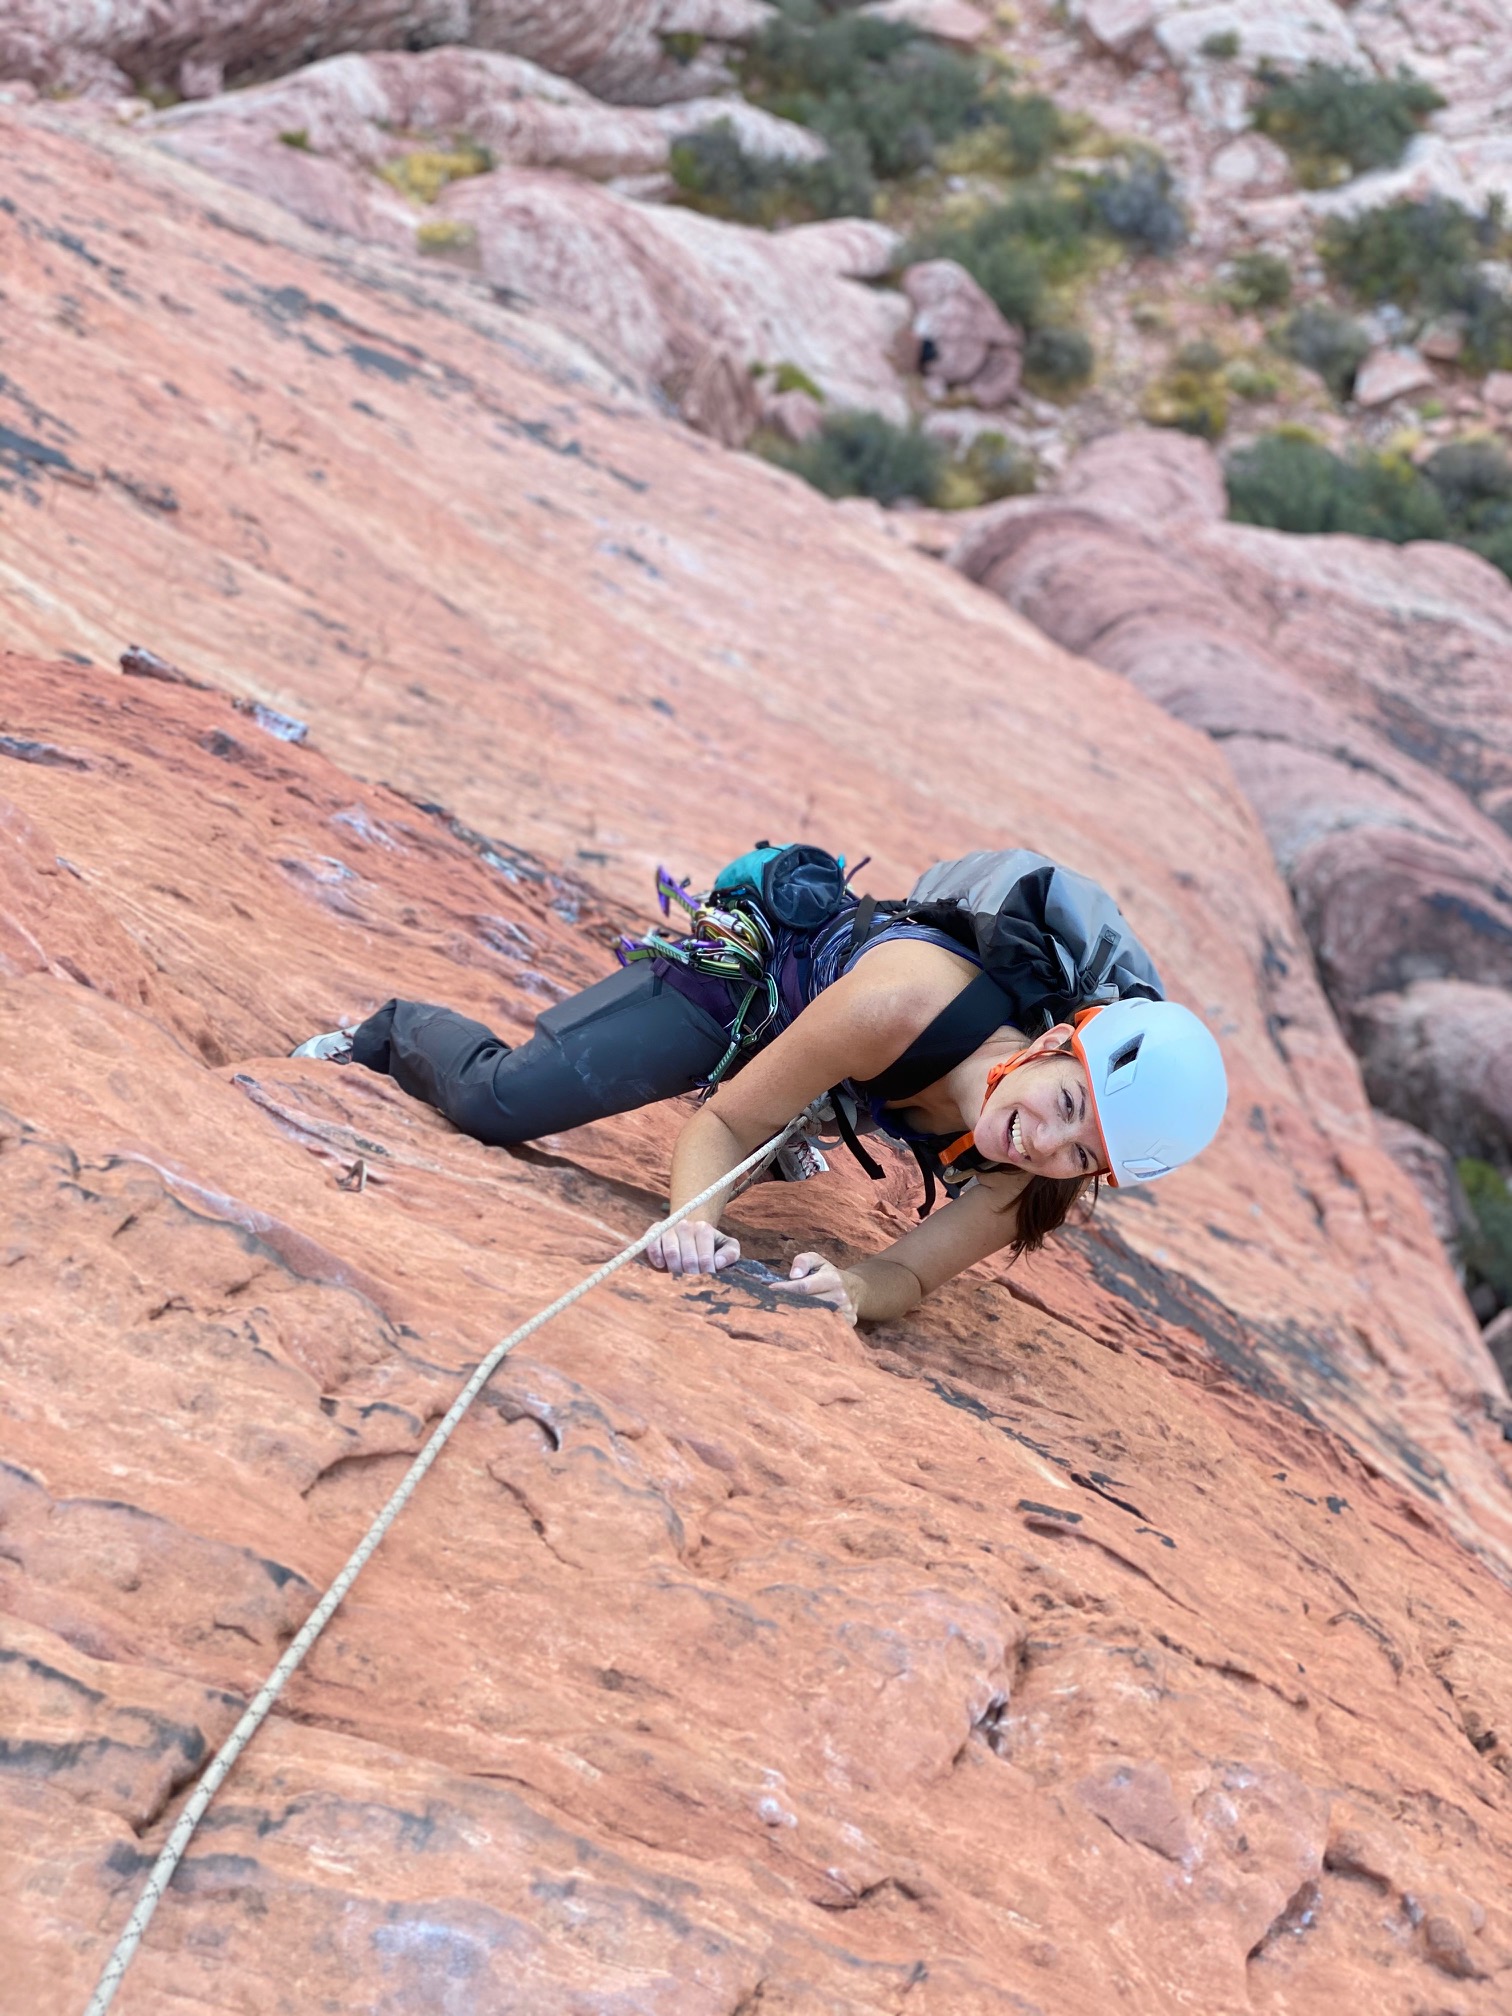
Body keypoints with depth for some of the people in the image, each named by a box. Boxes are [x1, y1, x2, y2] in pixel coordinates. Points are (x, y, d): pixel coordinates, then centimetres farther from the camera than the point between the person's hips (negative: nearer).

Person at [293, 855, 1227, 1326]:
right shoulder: (904, 999, -44)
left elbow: (913, 1272, -26)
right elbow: (723, 1125, -32)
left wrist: (852, 1287, -49)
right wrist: (696, 1219, -52)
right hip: (753, 964, -4)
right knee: (495, 1099, -16)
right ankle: (394, 1032, 15)